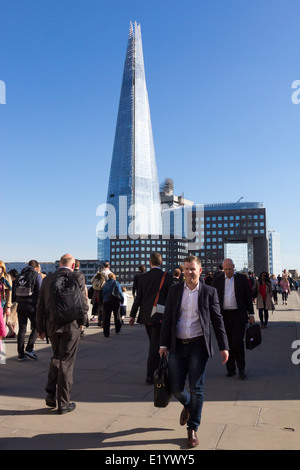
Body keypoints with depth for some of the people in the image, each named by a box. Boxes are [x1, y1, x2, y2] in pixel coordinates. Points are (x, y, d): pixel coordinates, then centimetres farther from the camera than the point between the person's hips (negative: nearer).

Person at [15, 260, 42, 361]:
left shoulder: (19, 276, 14)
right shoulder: (36, 275, -3)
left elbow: (16, 291, 16)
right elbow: (40, 292, -9)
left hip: (20, 306, 5)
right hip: (32, 305, -5)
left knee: (21, 329, 9)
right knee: (36, 327, 8)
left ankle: (21, 354, 10)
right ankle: (29, 349, -3)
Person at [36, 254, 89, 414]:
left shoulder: (47, 279, 7)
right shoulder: (77, 277, -6)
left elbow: (40, 306, 10)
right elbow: (83, 302, -8)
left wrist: (40, 328, 17)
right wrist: (83, 320, 8)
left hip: (51, 325, 4)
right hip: (71, 325, -4)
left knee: (56, 357, 24)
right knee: (66, 362, 5)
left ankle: (51, 393, 15)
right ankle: (63, 403, 13)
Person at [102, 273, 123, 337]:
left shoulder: (105, 284, 8)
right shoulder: (116, 283, -2)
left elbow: (103, 294, 8)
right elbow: (120, 292, -6)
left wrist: (104, 300, 13)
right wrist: (122, 299, 3)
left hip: (106, 302, 2)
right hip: (115, 302, -1)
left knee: (106, 318, 1)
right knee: (117, 316, 16)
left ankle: (106, 333, -5)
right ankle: (117, 330, 25)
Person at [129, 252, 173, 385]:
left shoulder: (143, 277, 0)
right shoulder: (167, 276, -8)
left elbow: (139, 297, 1)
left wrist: (132, 315, 7)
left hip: (146, 315, 4)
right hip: (159, 315, -4)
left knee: (154, 343, 20)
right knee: (155, 344, 2)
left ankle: (157, 368, 33)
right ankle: (150, 375, 2)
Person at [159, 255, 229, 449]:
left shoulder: (209, 292, 0)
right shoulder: (174, 290, 5)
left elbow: (217, 320, 2)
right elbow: (167, 318, 6)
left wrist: (224, 347, -2)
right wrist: (164, 344, 1)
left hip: (198, 346, -2)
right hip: (177, 345, 2)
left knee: (197, 389, 2)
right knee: (175, 388, 6)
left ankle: (193, 429, 20)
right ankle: (187, 405, 40)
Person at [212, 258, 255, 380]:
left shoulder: (242, 279, 4)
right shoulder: (218, 280, 7)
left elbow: (248, 297, 6)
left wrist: (251, 314, 3)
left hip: (238, 316, -2)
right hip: (224, 316, 2)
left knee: (237, 342, -8)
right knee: (228, 344, 7)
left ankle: (241, 369, 9)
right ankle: (230, 368, 20)